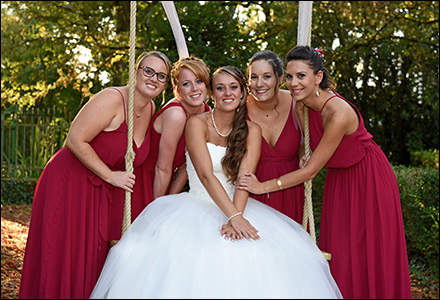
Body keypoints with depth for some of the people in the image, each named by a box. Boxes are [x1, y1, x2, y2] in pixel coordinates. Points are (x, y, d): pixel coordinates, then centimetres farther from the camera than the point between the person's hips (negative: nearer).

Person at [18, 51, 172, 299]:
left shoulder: (151, 110, 4)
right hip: (70, 183, -6)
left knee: (94, 258, 10)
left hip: (106, 194, 7)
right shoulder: (112, 99, -19)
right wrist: (110, 176, -18)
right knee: (64, 258, -1)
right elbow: (75, 140, -21)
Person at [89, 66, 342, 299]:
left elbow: (245, 177, -9)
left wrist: (235, 217, -26)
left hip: (236, 206, 2)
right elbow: (206, 175, -15)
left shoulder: (252, 130, 5)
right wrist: (234, 216, -26)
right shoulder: (197, 124, -3)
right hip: (197, 208, -2)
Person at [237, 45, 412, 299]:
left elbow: (311, 170, -27)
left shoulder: (338, 113, -32)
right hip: (339, 180, 7)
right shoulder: (302, 104, -9)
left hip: (368, 180, -7)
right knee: (338, 256, 8)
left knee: (368, 256, 0)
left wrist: (264, 186, -23)